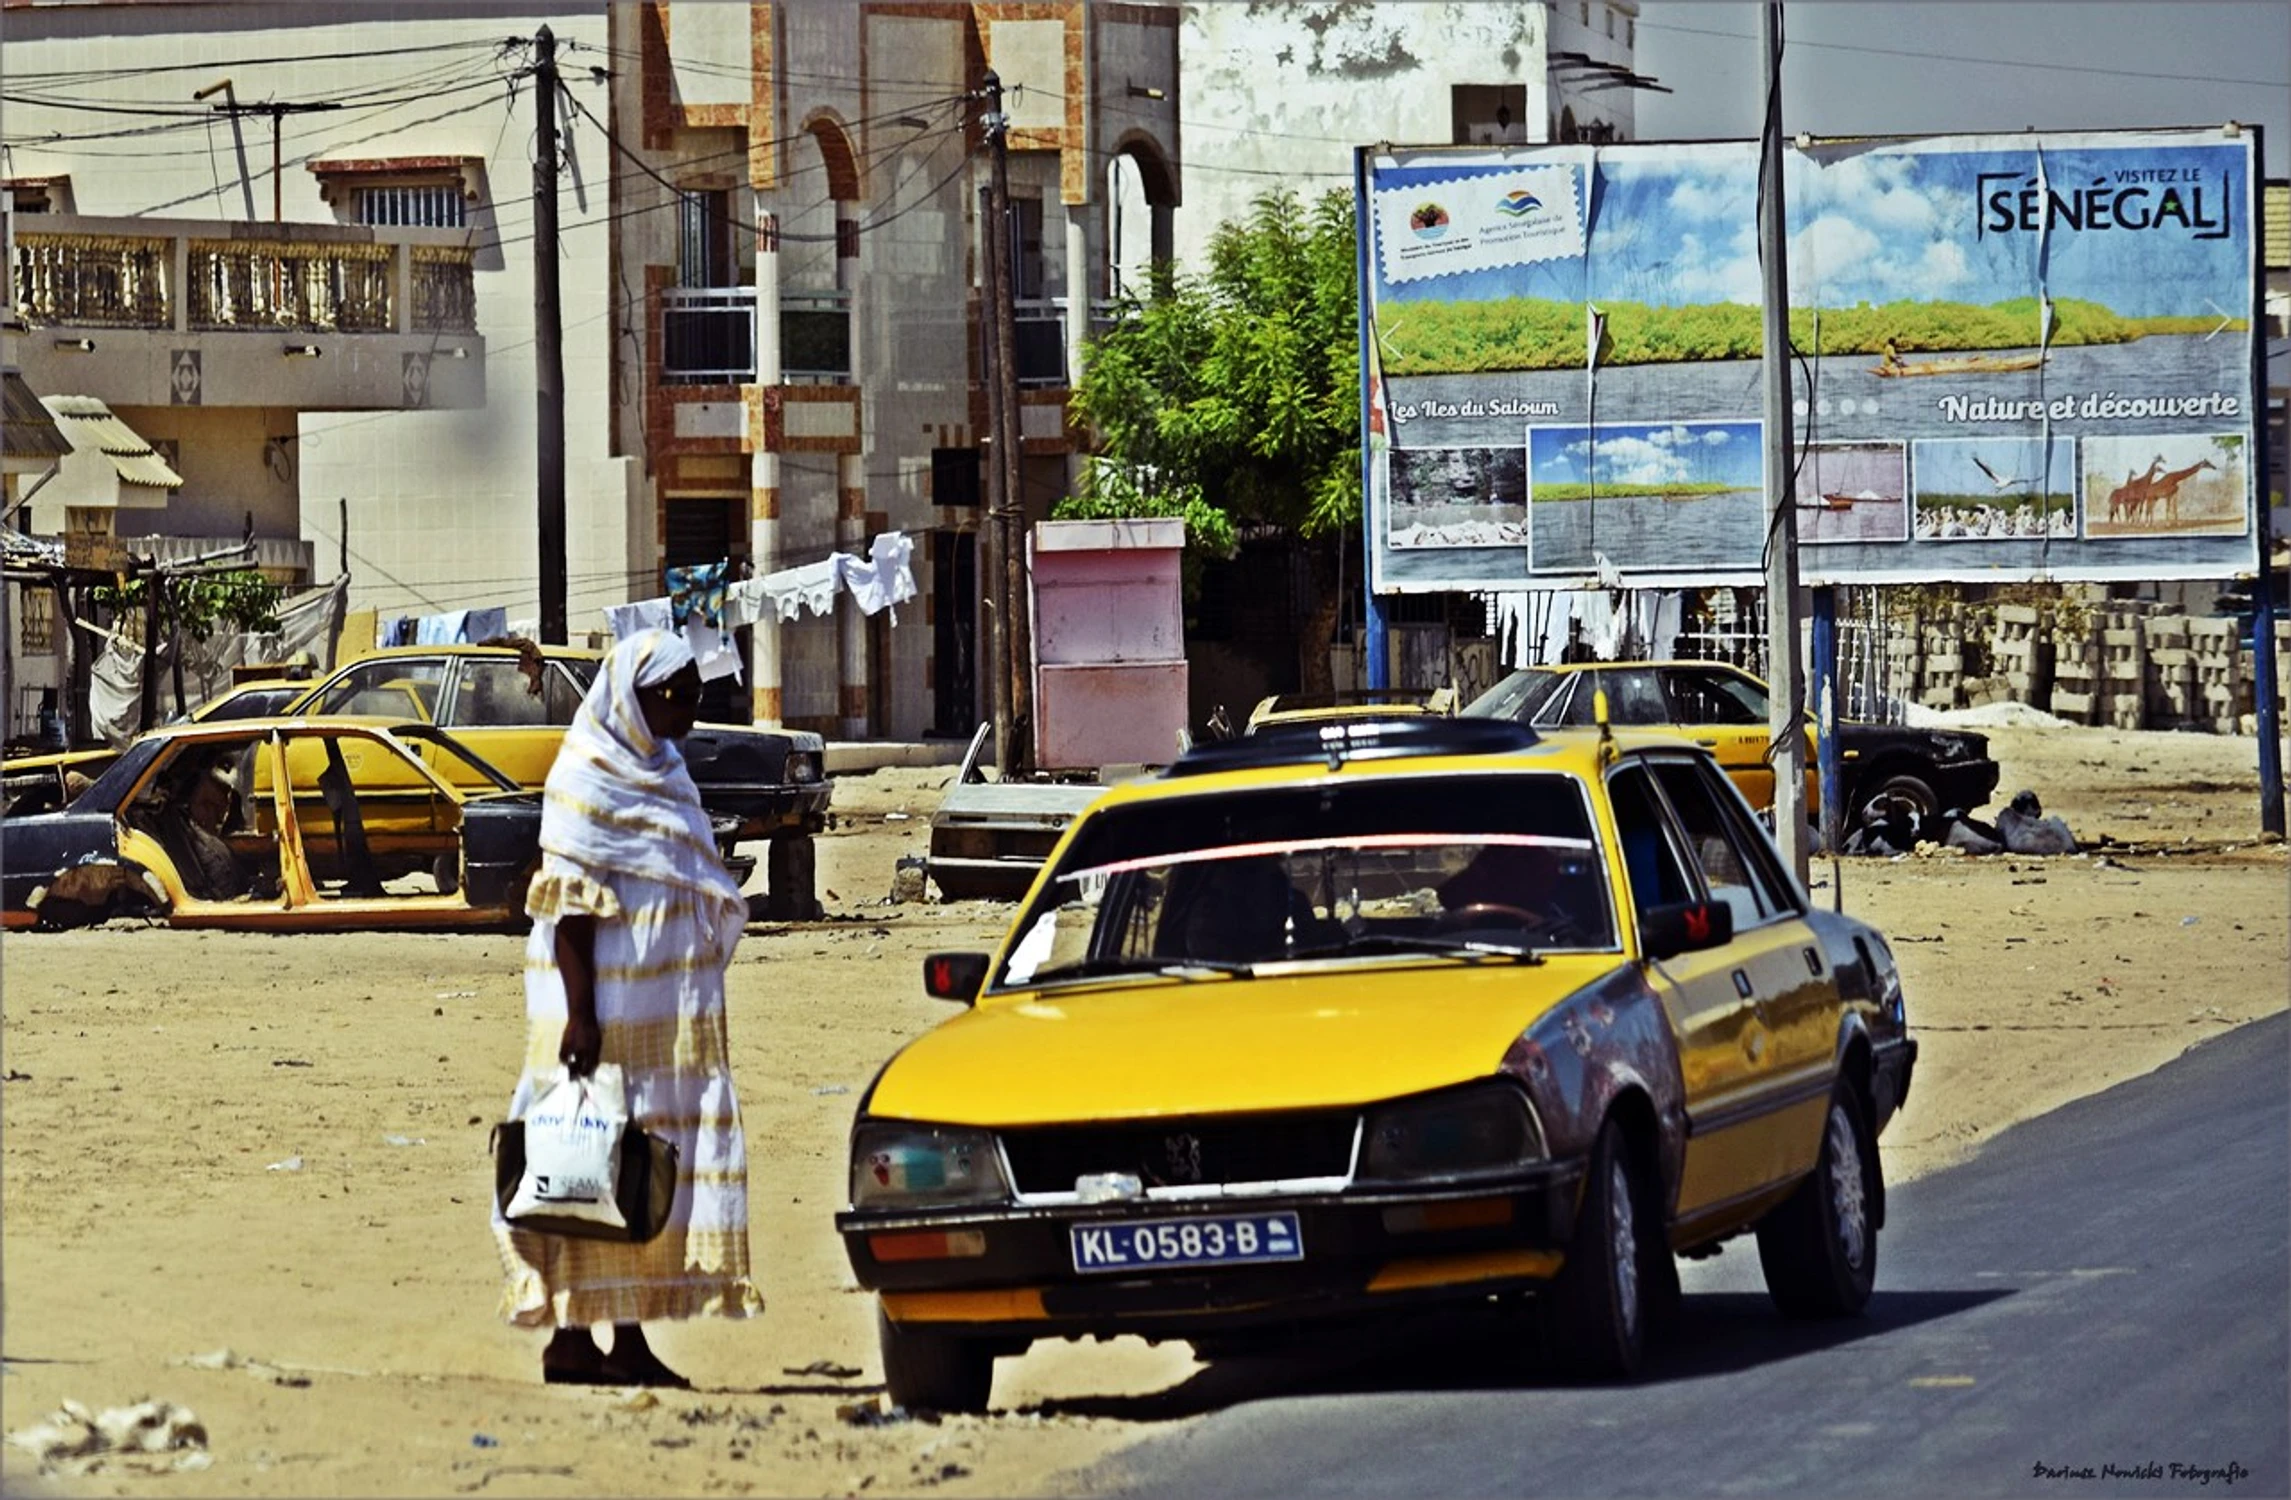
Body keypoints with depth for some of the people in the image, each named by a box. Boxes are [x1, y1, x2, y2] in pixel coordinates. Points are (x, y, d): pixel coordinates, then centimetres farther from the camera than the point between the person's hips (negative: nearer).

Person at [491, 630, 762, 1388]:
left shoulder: (663, 775, 16)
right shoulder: (589, 777, -10)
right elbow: (571, 902, -15)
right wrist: (579, 1013, -21)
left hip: (668, 1007, 9)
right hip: (607, 1006, -9)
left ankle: (630, 1337, 11)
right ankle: (572, 1335, -5)